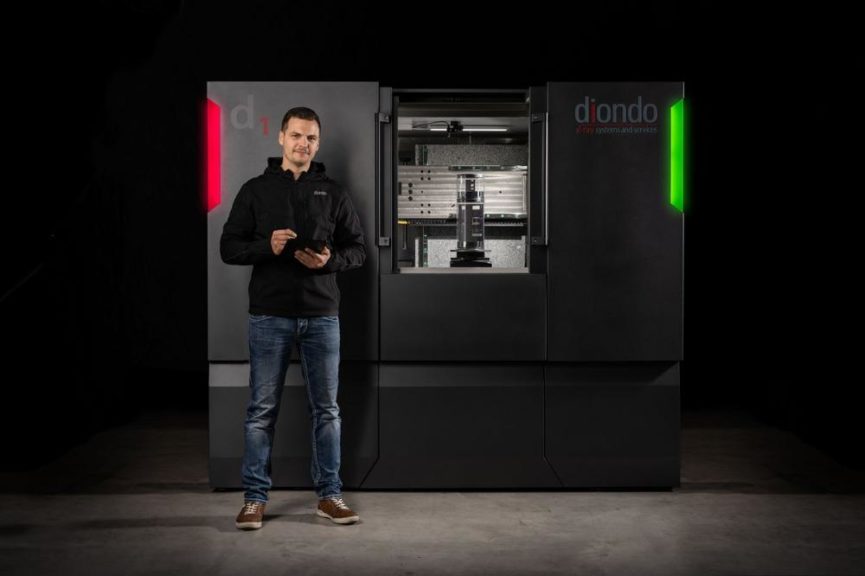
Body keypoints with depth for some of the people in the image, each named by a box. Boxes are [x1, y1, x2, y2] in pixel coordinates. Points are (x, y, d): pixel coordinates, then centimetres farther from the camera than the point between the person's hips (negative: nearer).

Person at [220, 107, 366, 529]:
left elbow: (357, 249, 8)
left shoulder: (332, 193, 8)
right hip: (270, 316, -1)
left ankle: (329, 495, 19)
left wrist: (330, 260, -13)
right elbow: (228, 248, 2)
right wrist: (266, 246, -17)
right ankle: (254, 498, 15)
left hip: (322, 315, 2)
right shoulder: (256, 190, 5)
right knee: (262, 409, 4)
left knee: (326, 408, 7)